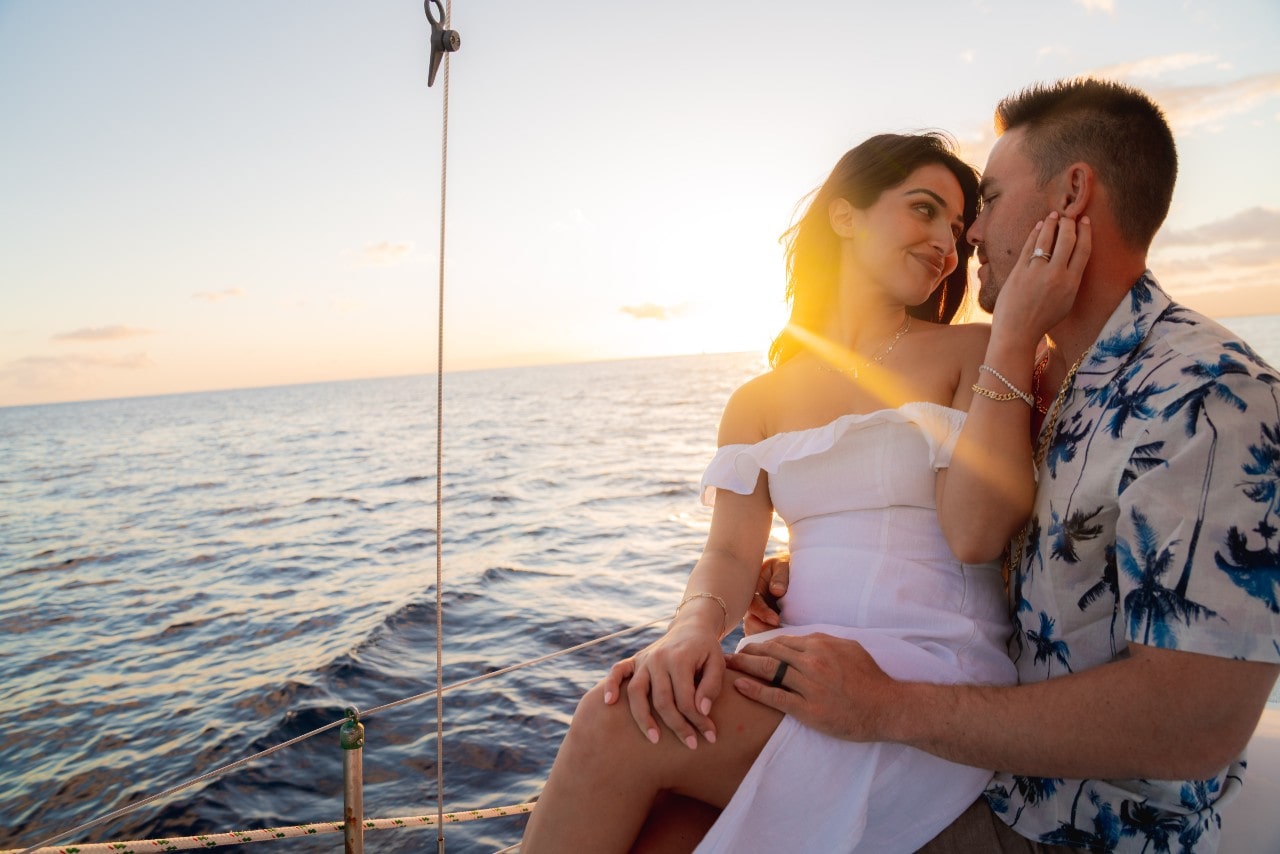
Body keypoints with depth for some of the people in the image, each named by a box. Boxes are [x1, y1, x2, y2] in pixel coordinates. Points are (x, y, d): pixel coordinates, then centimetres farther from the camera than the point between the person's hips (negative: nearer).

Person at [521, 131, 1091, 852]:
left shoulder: (973, 354, 5)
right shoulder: (759, 401, 14)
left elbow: (977, 534, -10)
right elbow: (731, 554, 2)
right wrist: (694, 628, -20)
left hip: (937, 672, -3)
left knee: (617, 724, -22)